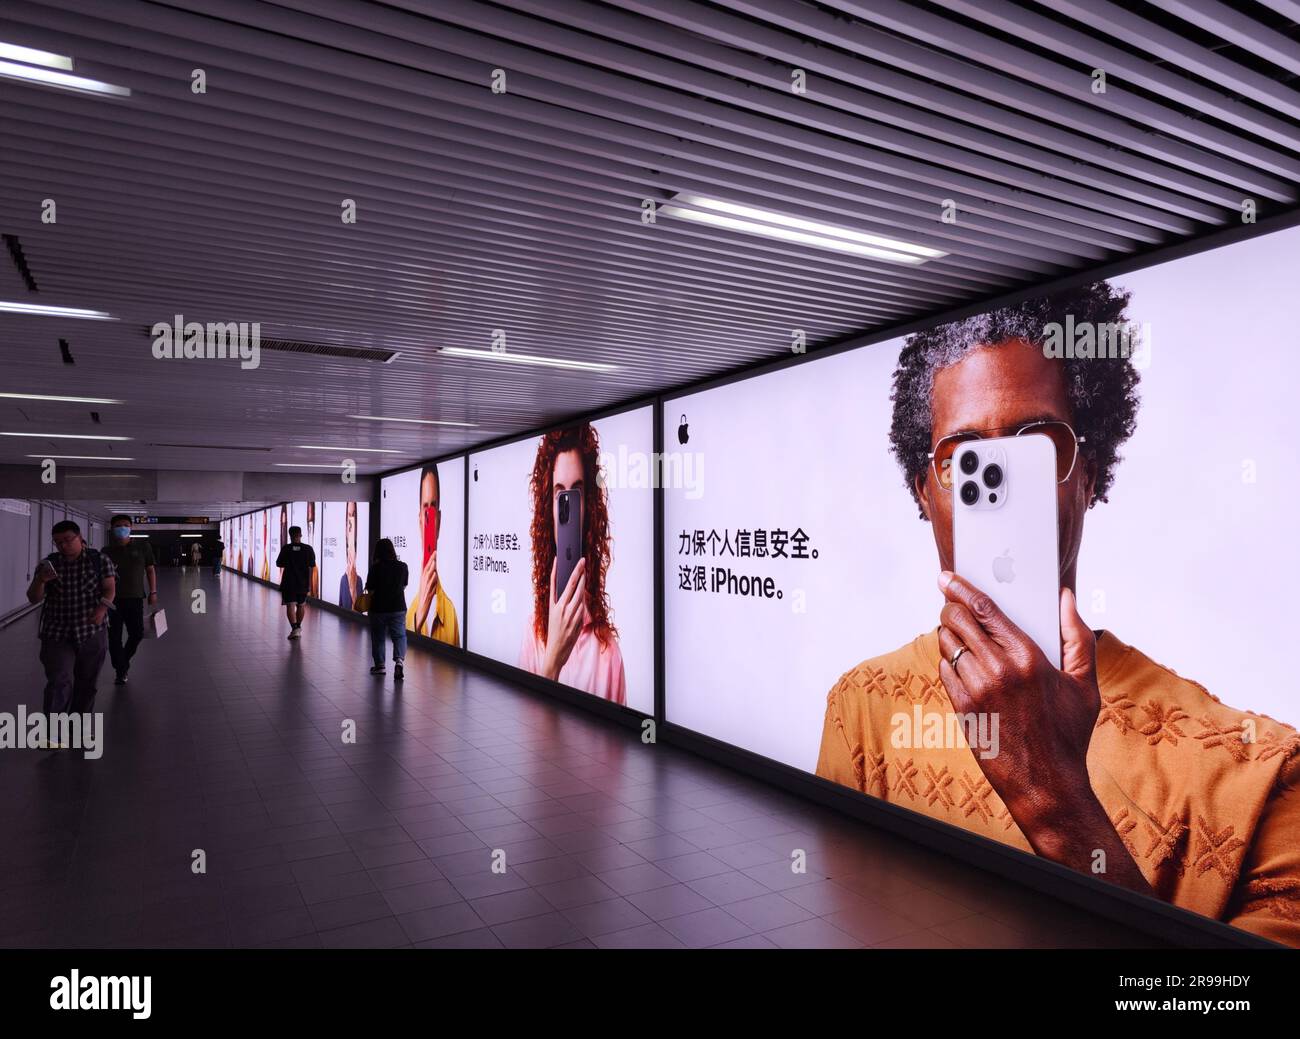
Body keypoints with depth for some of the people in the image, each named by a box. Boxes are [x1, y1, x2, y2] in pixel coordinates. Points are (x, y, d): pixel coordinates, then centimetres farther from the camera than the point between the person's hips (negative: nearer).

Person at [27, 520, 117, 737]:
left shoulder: (100, 560, 0)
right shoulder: (48, 564, 3)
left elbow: (110, 588, -5)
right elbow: (34, 599, 3)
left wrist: (103, 607, -24)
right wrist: (40, 580, -18)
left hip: (93, 633, 0)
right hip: (57, 634, 0)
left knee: (87, 682, 10)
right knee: (59, 682, -12)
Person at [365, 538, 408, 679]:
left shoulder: (375, 568, -12)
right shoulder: (403, 567, -4)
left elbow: (370, 589, -7)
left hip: (378, 608, -1)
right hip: (398, 607, 1)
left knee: (378, 637, 14)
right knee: (399, 635, 6)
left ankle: (379, 665, 22)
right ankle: (399, 659, -17)